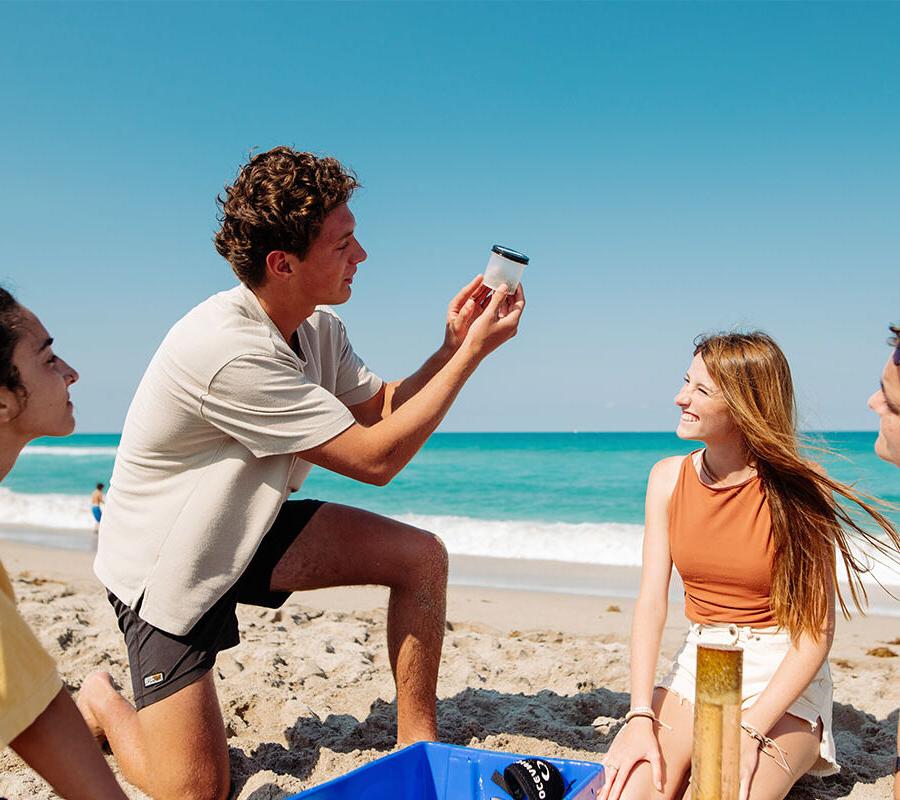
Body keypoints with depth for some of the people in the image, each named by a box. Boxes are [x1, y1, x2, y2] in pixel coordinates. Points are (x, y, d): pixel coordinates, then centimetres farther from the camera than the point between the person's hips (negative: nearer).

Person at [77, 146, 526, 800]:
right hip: (165, 569, -7)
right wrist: (473, 353, -24)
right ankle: (103, 705, 24)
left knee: (421, 557, -8)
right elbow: (376, 459, -29)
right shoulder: (226, 350, -33)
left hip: (248, 527, 8)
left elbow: (380, 410, 6)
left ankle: (419, 745, 7)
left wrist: (452, 346, -9)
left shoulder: (320, 327, -5)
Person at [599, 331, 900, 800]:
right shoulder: (669, 478, -2)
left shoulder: (794, 492, -14)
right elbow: (651, 603, -6)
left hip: (782, 678, -3)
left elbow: (817, 632, -15)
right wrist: (641, 715, -18)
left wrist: (750, 730, -23)